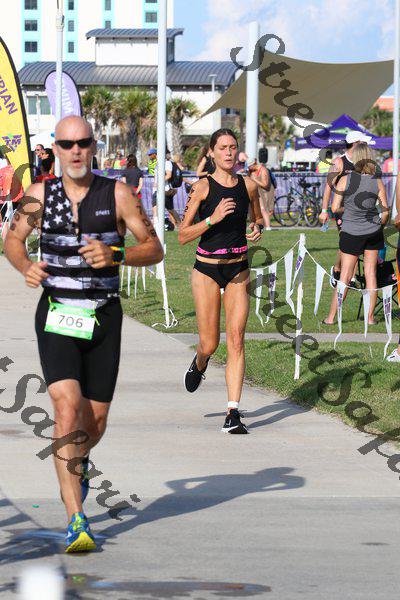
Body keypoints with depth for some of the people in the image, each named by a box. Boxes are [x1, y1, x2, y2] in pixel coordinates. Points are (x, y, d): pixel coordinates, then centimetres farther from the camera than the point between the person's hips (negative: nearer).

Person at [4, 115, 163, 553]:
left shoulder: (117, 195, -2)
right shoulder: (39, 195, 2)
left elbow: (155, 250, -2)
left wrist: (115, 255, -21)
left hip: (103, 318, 1)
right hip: (56, 317, -1)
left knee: (95, 423, 8)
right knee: (67, 409, -20)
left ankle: (78, 462, 47)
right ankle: (76, 520, -20)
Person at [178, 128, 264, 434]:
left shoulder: (248, 186, 3)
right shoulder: (202, 187, -7)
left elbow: (257, 219, 21)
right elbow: (183, 236, -9)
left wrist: (257, 229, -2)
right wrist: (213, 218, -23)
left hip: (238, 270, 2)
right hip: (207, 269, -2)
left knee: (236, 341, -7)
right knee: (210, 343, 1)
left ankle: (233, 414, -7)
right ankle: (199, 364, 40)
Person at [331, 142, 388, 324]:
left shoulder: (345, 180, -12)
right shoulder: (378, 182, -5)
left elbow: (334, 208, -10)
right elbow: (385, 212, -2)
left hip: (351, 233, -2)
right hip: (373, 232, 2)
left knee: (345, 276, 4)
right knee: (370, 273, 10)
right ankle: (370, 317, 12)